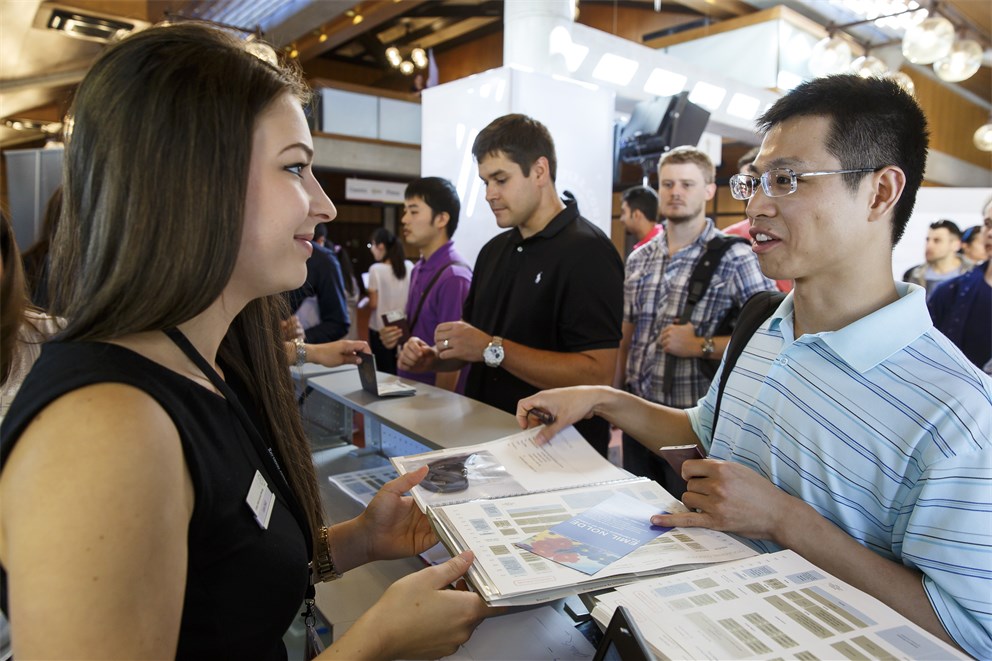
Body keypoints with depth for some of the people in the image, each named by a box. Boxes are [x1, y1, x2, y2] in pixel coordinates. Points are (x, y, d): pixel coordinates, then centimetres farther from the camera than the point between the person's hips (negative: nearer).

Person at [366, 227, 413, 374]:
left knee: (385, 372, 4)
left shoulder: (376, 269, -13)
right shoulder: (409, 266, 0)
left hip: (381, 328, -4)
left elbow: (373, 304, -11)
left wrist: (366, 300, 9)